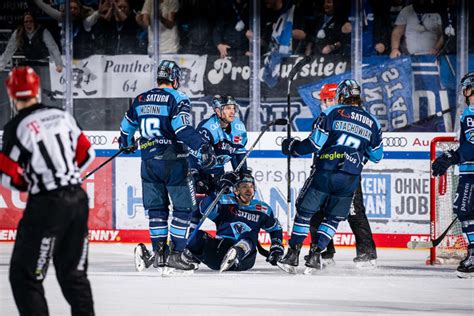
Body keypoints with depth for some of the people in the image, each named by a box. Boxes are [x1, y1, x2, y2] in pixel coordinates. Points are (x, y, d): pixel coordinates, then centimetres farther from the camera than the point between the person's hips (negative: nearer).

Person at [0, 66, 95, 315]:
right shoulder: (62, 116, 5)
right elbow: (86, 153, 11)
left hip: (47, 206, -6)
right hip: (78, 200, 6)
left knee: (24, 275, 1)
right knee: (73, 272, 17)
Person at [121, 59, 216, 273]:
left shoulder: (140, 100, 10)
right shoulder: (177, 99, -8)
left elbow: (127, 125, 24)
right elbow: (183, 129, -22)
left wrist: (126, 143, 43)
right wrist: (202, 149, -25)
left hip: (149, 163, 6)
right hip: (173, 163, -6)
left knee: (156, 208, 13)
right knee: (184, 207, 1)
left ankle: (159, 254, 12)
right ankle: (176, 254, -4)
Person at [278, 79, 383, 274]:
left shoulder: (332, 113, -1)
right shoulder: (372, 122, 10)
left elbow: (314, 143, -5)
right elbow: (377, 156, 17)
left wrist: (293, 148, 11)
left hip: (325, 172, -2)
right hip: (350, 179, 2)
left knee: (305, 211, 9)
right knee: (333, 218, 16)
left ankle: (293, 254, 7)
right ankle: (315, 254, 5)